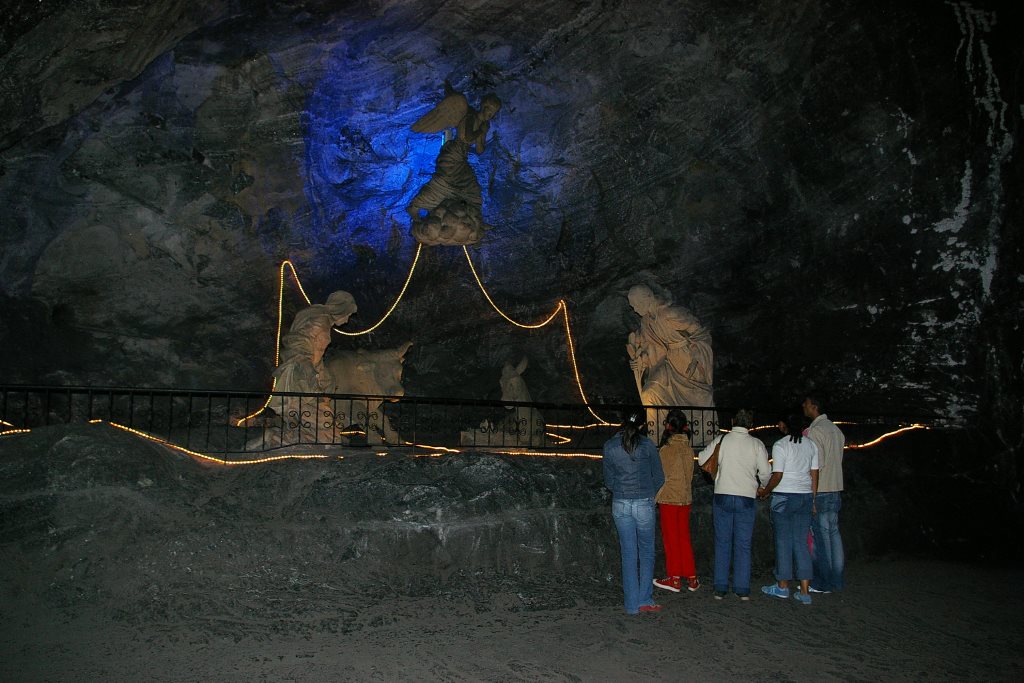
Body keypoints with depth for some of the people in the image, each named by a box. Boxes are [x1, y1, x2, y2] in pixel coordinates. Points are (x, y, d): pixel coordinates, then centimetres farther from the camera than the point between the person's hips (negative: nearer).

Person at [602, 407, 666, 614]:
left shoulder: (610, 446, 0)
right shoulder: (647, 445, -8)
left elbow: (609, 480, 6)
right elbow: (659, 478, 0)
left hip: (620, 504, 2)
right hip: (644, 504, -2)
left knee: (628, 554, 9)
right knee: (646, 552, 13)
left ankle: (632, 604, 11)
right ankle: (645, 600, 11)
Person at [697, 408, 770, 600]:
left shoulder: (721, 440, -2)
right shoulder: (757, 444, -3)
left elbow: (702, 460, 6)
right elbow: (765, 473, -2)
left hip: (722, 496, 0)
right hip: (747, 498, 0)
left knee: (722, 543, 8)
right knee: (743, 545, 8)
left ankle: (720, 589, 9)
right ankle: (743, 590, 9)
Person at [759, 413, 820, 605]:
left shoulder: (780, 445, -11)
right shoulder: (811, 445, 6)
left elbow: (777, 476, -13)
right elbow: (815, 475, 8)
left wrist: (765, 492, 2)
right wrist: (812, 499, 15)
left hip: (784, 497, -5)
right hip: (805, 496, 5)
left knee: (783, 541, 5)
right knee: (801, 542, 7)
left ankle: (782, 586, 14)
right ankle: (805, 591, 6)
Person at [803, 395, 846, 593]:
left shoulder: (814, 431, -13)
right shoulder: (836, 430, 13)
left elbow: (816, 465, -18)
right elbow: (837, 460, 13)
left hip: (820, 492, -8)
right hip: (836, 489, 8)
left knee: (820, 536, -2)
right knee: (833, 533, 12)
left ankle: (823, 582, 3)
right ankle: (837, 580, 18)